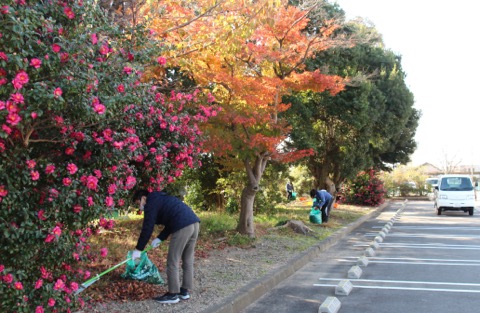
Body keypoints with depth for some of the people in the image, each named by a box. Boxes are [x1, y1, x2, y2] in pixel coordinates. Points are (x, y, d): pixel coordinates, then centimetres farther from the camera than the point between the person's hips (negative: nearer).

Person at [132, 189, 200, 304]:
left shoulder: (151, 203, 3)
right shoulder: (161, 199, 31)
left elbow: (147, 228, -2)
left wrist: (138, 249, 4)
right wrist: (160, 238, 24)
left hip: (182, 227, -9)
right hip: (194, 222, 9)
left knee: (173, 261, 1)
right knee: (188, 260, 16)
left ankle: (173, 294, 7)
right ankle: (185, 291, 24)